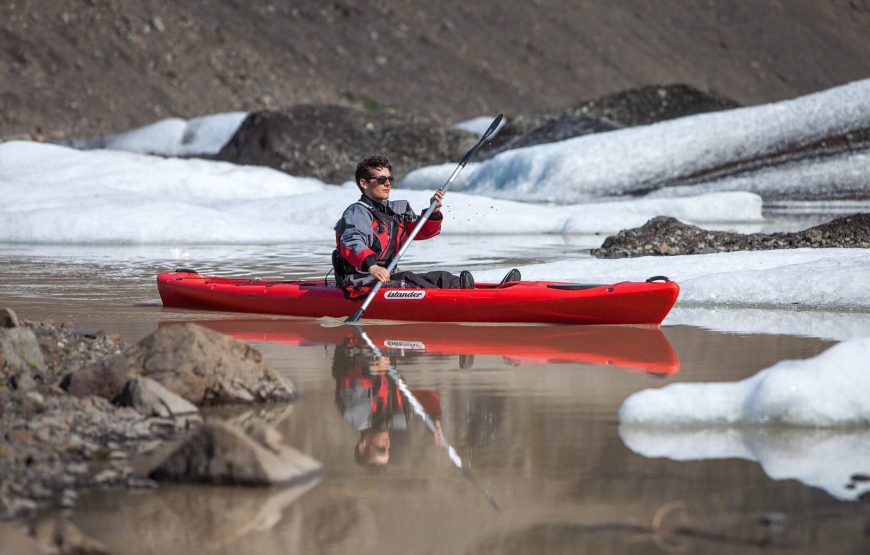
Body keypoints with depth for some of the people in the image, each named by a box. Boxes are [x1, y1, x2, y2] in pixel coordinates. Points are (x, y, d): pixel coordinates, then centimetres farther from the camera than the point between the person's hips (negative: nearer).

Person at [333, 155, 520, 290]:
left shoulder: (396, 210, 18)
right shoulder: (357, 212, -11)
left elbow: (424, 231, 24)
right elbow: (351, 243, -30)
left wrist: (433, 213, 2)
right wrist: (371, 265, -50)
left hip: (387, 277, 8)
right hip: (360, 283, -8)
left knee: (440, 278, -8)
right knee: (407, 281, -32)